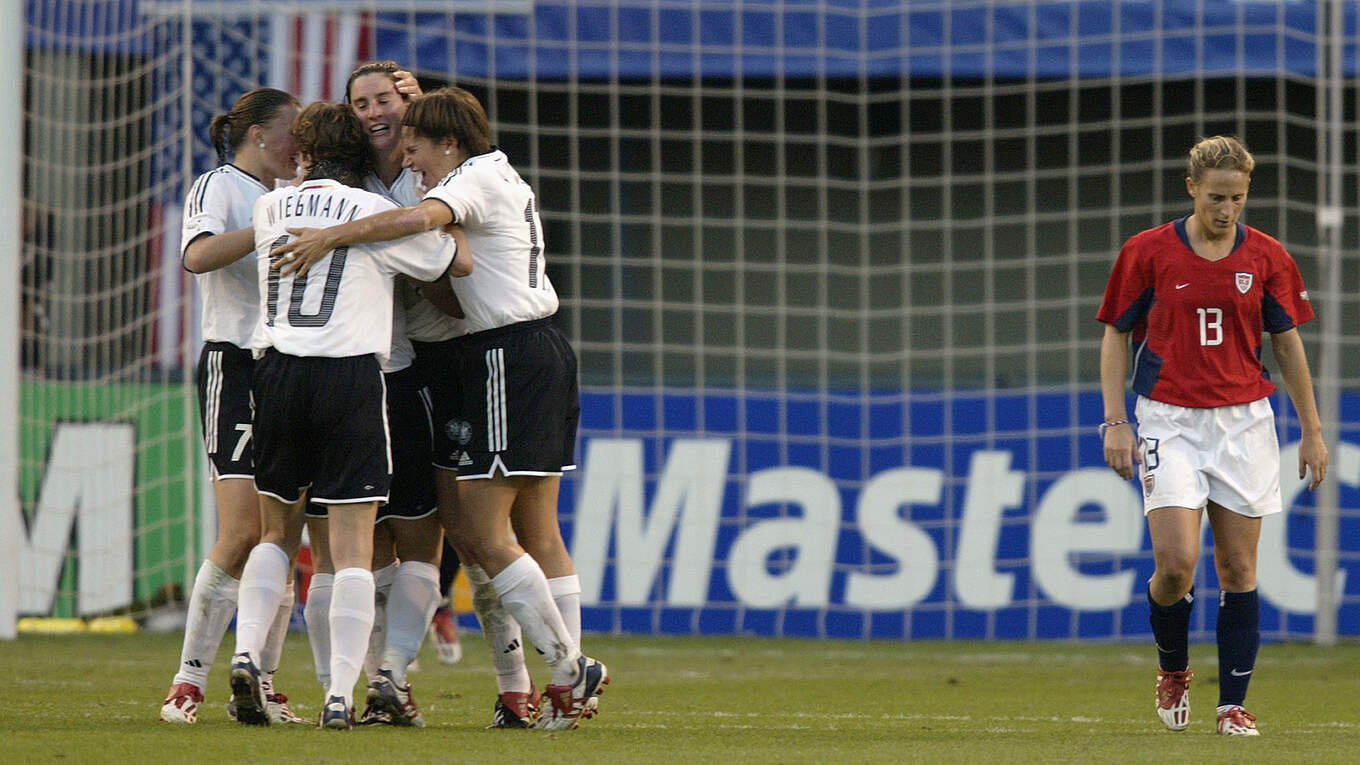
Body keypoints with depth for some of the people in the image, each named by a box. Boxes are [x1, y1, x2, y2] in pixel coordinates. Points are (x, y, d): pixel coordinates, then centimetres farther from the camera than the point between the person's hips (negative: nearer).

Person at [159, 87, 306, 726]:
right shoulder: (219, 188, -3)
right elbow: (198, 255, -24)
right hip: (235, 367, -7)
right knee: (243, 533, -15)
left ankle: (259, 685, 6)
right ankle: (187, 684, -10)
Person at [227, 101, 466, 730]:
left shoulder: (271, 207, 13)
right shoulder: (377, 213, 3)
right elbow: (458, 263, 12)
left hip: (276, 371, 3)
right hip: (352, 372, -3)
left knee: (276, 531, 19)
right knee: (352, 547, -2)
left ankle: (246, 653, -1)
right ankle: (340, 696, -10)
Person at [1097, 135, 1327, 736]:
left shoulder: (1267, 258, 3)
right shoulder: (1147, 252, -2)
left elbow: (1288, 344, 11)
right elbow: (1114, 335, 4)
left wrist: (1311, 430, 9)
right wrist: (1115, 422, -4)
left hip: (1244, 421, 2)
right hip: (1169, 421, -2)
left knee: (1238, 569, 1)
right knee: (1176, 561, -14)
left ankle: (1234, 704, 8)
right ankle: (1173, 670, 14)